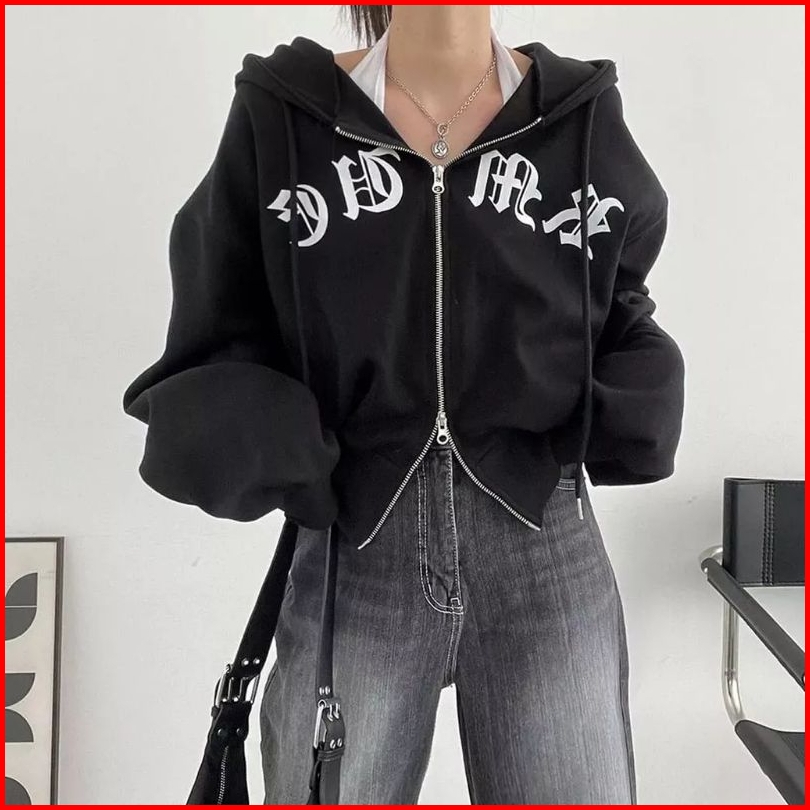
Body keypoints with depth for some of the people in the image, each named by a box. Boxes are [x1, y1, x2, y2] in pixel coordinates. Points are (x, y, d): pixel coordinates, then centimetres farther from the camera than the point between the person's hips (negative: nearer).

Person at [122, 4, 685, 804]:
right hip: (353, 560, 0)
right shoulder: (280, 118, -2)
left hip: (548, 555, 2)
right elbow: (219, 343, 3)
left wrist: (637, 405, -5)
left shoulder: (585, 117, 2)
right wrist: (243, 436, -16)